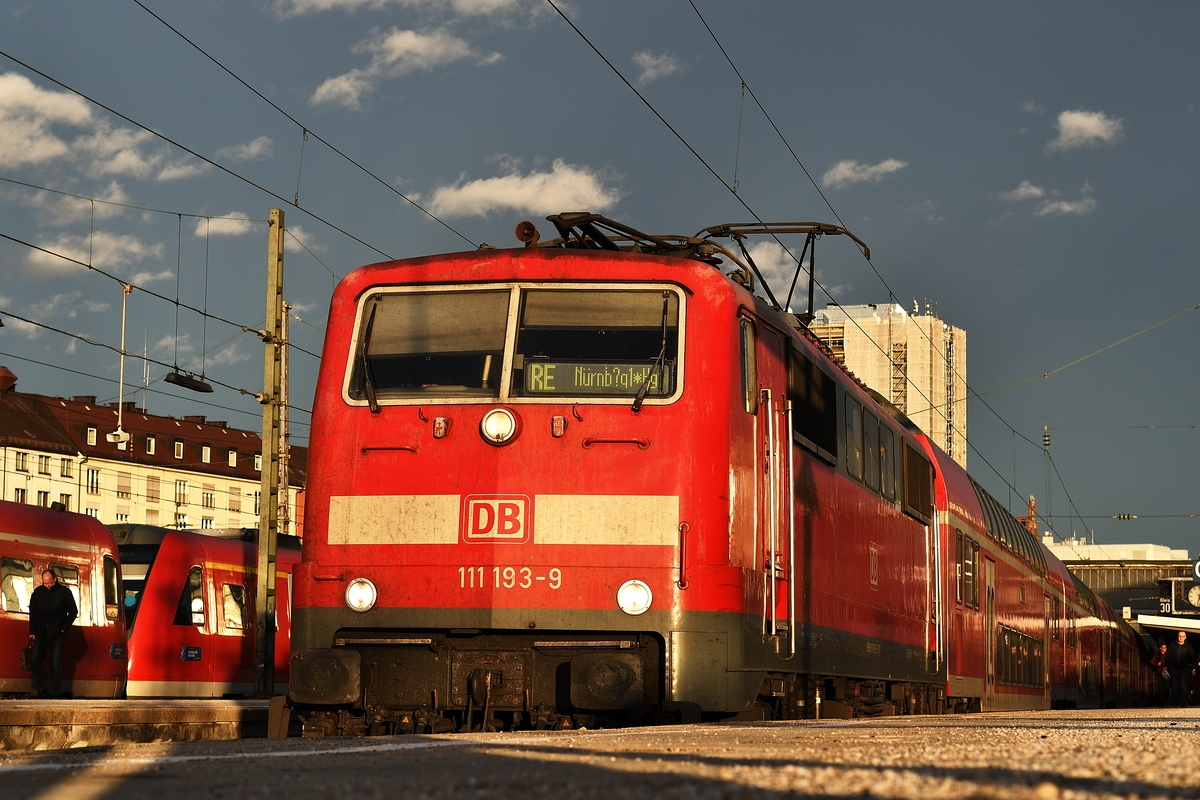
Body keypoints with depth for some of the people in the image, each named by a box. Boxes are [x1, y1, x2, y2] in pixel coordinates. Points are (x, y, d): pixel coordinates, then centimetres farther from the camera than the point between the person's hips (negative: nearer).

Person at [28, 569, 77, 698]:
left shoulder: (64, 592, -3)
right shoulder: (38, 592, 6)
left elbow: (73, 612, 4)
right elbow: (32, 612, 11)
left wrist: (64, 628, -2)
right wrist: (32, 632, 6)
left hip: (57, 633, -3)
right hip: (41, 632, 3)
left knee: (56, 663, -5)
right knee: (36, 660, -4)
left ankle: (55, 691, 0)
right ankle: (41, 689, 6)